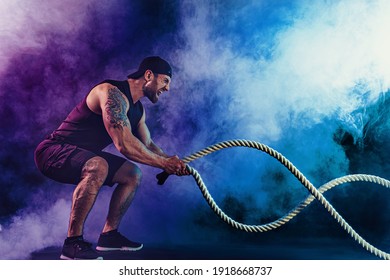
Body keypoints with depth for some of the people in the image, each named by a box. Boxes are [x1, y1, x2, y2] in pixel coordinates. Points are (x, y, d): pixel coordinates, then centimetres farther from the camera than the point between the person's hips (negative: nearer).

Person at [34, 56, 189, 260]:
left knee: (133, 174, 8)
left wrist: (170, 161, -1)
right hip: (53, 150, -10)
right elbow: (124, 144, -31)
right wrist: (163, 163, -21)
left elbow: (147, 145, 16)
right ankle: (72, 243, -26)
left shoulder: (138, 109, 10)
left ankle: (109, 235, 13)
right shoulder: (113, 93, -22)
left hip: (82, 156, 10)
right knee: (98, 167, -38)